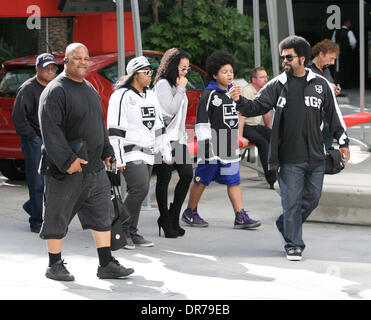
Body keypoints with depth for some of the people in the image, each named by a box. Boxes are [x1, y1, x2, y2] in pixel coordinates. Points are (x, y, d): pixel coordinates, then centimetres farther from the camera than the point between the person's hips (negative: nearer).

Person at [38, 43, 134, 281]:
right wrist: (67, 160, -25)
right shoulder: (56, 91, -12)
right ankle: (55, 266, 14)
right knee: (58, 217, 3)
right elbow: (50, 130, -20)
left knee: (102, 214, 7)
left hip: (94, 167, 8)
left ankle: (106, 264, 12)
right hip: (65, 171, -8)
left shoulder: (90, 89, 15)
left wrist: (107, 152, 21)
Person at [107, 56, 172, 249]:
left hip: (147, 154, 8)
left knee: (138, 192, 7)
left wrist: (165, 151, 18)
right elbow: (114, 130, -12)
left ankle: (131, 233, 15)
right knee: (140, 189, -18)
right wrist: (118, 158, -16)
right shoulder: (121, 96, -9)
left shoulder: (151, 96, 17)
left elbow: (159, 125, 23)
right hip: (130, 152, -8)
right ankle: (121, 231, -7)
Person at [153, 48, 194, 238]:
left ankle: (173, 216, 12)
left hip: (178, 137, 8)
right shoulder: (163, 84, -8)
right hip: (165, 137, -8)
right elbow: (171, 109, -16)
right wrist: (181, 88, -10)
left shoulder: (177, 85, 19)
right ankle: (166, 220, 5)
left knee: (187, 174, 1)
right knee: (164, 179, -1)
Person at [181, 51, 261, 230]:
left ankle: (240, 216, 1)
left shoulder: (232, 92, 11)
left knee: (234, 181, 3)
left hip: (230, 147, 7)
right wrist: (205, 144, -16)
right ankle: (190, 213, 17)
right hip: (212, 147, -7)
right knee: (202, 180, 3)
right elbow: (201, 122, -13)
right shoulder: (208, 95, -11)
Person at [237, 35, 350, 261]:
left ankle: (286, 225, 33)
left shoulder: (320, 84, 5)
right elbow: (256, 107, 0)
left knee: (312, 198, 10)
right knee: (292, 201, -1)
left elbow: (334, 114, 12)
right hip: (289, 159, -2)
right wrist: (240, 102, -21)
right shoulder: (277, 86, 2)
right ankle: (294, 244, 10)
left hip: (316, 157, 2)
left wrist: (343, 141, 10)